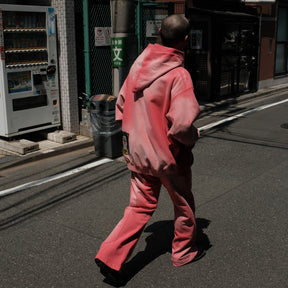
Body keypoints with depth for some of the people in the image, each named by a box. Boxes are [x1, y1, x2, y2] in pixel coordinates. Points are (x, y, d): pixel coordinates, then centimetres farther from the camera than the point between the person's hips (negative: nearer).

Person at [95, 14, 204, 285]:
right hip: (169, 155, -5)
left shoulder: (139, 64, 0)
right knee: (183, 203, 18)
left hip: (138, 152, 6)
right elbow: (182, 124, -28)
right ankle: (184, 251, 37)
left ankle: (110, 255, 7)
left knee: (140, 205, 15)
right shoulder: (178, 75, -21)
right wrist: (193, 136, -6)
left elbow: (121, 105, 8)